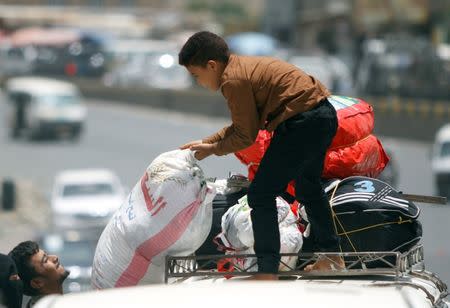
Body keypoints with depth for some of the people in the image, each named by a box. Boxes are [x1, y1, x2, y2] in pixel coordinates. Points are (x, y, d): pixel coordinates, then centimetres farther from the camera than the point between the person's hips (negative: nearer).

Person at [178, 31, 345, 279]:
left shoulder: (233, 80, -14)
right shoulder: (245, 66, 17)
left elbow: (246, 136, -8)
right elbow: (243, 124, 22)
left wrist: (213, 149, 7)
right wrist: (207, 142, 19)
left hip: (303, 123, -11)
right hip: (325, 113, 11)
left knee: (261, 194, -5)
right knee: (308, 188, 29)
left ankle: (268, 272, -7)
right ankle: (332, 256, 39)